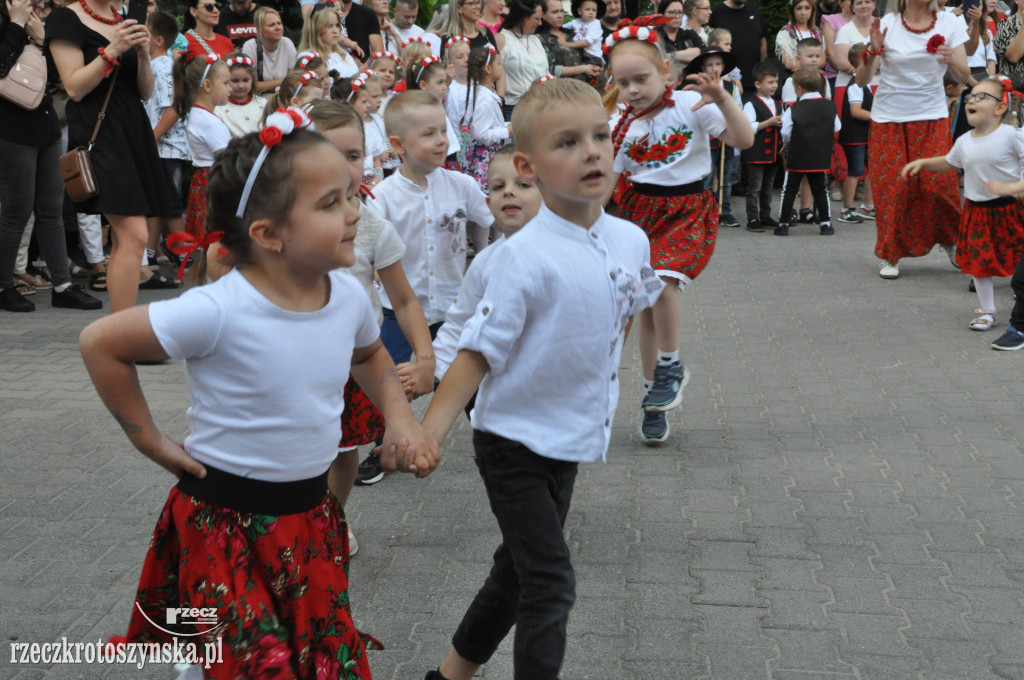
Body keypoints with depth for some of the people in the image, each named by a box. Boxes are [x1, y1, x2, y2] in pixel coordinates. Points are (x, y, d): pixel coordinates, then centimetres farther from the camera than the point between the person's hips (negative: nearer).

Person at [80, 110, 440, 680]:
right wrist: (149, 440, -9)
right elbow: (101, 344, -15)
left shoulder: (348, 296, -6)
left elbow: (370, 358, 18)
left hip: (312, 514, 6)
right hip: (226, 524, -6)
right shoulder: (217, 312, -25)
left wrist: (401, 418, 3)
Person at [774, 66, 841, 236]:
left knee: (789, 191, 6)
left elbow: (786, 135, -11)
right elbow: (837, 128, 8)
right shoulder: (830, 106, -1)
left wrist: (788, 143, 10)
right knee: (820, 191, 13)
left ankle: (783, 224, 5)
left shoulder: (793, 110, -12)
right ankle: (826, 223, 15)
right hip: (820, 158, 3)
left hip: (797, 158, -3)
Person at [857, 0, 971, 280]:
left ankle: (950, 241, 19)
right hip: (889, 119, 0)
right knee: (891, 188, -2)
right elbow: (861, 80, -8)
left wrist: (952, 60, -23)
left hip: (932, 119, 1)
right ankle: (891, 255, 13)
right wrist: (874, 50, -25)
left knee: (939, 183, -8)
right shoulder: (888, 24, -5)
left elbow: (965, 78, -3)